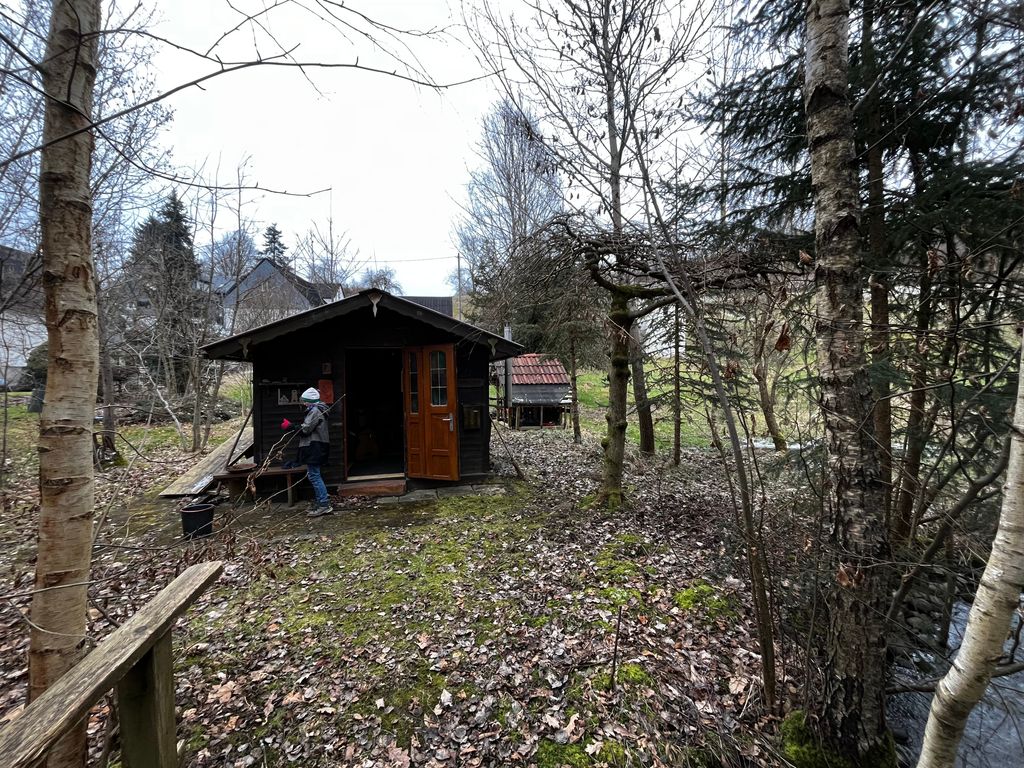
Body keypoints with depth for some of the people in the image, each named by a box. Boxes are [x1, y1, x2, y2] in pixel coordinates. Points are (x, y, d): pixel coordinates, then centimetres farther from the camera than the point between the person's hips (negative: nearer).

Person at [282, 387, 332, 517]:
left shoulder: (315, 411, -14)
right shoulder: (318, 410, 19)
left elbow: (305, 430, -18)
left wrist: (290, 426, -7)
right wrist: (292, 426, 12)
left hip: (314, 449, -11)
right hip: (315, 448, 11)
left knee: (314, 476, -8)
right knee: (315, 475, 15)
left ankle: (324, 505, -6)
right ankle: (321, 502, 22)